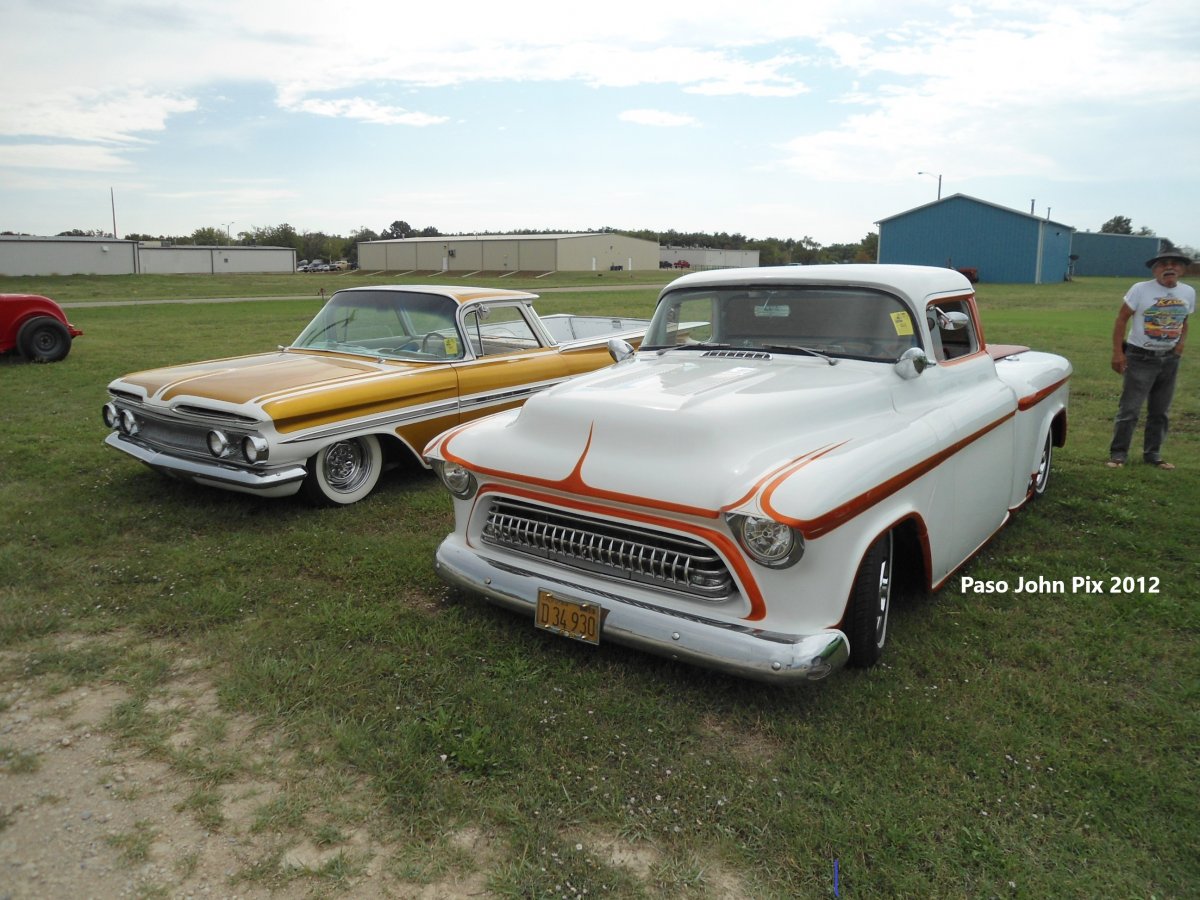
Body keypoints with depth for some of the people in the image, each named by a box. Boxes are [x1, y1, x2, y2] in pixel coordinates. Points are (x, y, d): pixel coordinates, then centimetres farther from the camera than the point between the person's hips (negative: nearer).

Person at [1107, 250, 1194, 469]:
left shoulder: (1189, 292, 4)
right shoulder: (1141, 289, -10)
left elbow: (1183, 321, 18)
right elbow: (1122, 319, -7)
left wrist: (1181, 342, 2)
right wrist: (1117, 352, -12)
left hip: (1170, 360, 5)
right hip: (1140, 358, -5)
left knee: (1160, 411, 11)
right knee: (1129, 409, -5)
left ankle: (1153, 455, 23)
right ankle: (1118, 454, 3)